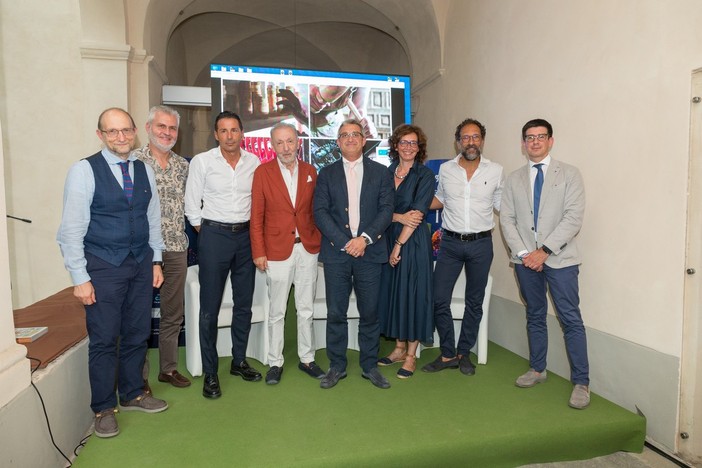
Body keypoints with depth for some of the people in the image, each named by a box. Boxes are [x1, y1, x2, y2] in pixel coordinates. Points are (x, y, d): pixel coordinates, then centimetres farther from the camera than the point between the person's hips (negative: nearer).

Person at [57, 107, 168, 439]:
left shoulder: (144, 170, 6)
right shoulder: (84, 170, -9)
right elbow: (71, 229, -10)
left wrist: (156, 260, 10)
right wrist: (80, 278, -12)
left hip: (141, 263, 5)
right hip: (103, 266, -4)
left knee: (137, 334, 14)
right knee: (104, 339, 4)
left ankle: (132, 395, 34)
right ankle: (103, 409, 24)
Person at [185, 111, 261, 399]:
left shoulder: (254, 162, 4)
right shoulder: (202, 161, -4)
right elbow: (191, 204, 0)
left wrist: (254, 231, 6)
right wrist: (204, 234, 2)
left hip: (246, 235, 3)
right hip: (214, 236, -3)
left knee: (244, 303, 11)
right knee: (210, 307, 2)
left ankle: (239, 361, 28)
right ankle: (210, 372, 15)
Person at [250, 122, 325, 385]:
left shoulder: (310, 171, 6)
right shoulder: (263, 172, -2)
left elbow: (316, 210, 9)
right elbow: (256, 217, -3)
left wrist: (320, 242, 2)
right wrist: (258, 252, -7)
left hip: (308, 248, 3)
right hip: (277, 251, -2)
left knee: (306, 310, 13)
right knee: (277, 312, 8)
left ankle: (307, 359, 28)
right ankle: (275, 363, 24)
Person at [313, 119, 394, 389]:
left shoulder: (380, 172, 9)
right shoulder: (327, 174, 10)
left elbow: (386, 210, 0)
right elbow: (320, 212, 0)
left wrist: (364, 238, -13)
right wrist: (344, 242, -11)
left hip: (370, 250, 0)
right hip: (336, 251, 0)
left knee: (370, 313, 6)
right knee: (336, 313, 5)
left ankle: (370, 366, 22)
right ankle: (337, 366, 20)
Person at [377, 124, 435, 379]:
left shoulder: (425, 175, -5)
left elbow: (417, 213, -12)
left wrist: (399, 245, -13)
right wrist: (399, 217, -15)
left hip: (414, 241, -5)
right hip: (389, 238, 5)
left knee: (413, 294, 1)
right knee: (393, 292, 10)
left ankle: (411, 355, 15)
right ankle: (399, 347, 26)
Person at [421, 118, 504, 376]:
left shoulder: (495, 171, 0)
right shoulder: (445, 169, 3)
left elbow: (502, 206, 7)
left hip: (481, 243, 0)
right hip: (450, 242, 1)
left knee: (474, 302, 10)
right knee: (439, 300, -1)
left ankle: (464, 353, 27)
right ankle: (448, 355, 17)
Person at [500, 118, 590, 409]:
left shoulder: (569, 174, 0)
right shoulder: (514, 179, 10)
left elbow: (573, 218, -9)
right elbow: (507, 219, 4)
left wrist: (545, 251, -16)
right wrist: (523, 253, -8)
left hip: (560, 258, -3)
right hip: (526, 259, 3)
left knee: (571, 320, -2)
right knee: (535, 317, 15)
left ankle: (581, 383, 9)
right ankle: (537, 369, 29)